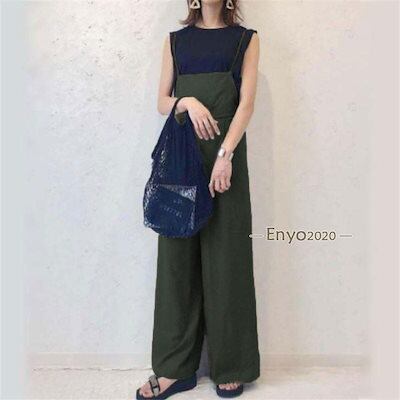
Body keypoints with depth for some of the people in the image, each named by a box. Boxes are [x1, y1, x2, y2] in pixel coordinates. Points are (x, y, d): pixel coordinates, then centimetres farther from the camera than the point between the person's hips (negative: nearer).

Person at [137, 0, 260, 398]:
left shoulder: (245, 39, 11)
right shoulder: (176, 40, 18)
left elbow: (246, 102, -1)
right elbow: (162, 101, 13)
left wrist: (225, 154, -15)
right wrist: (187, 102, -9)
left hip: (225, 150, -2)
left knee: (225, 254, -1)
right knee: (177, 254, 1)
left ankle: (231, 365, 13)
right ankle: (175, 367, 11)